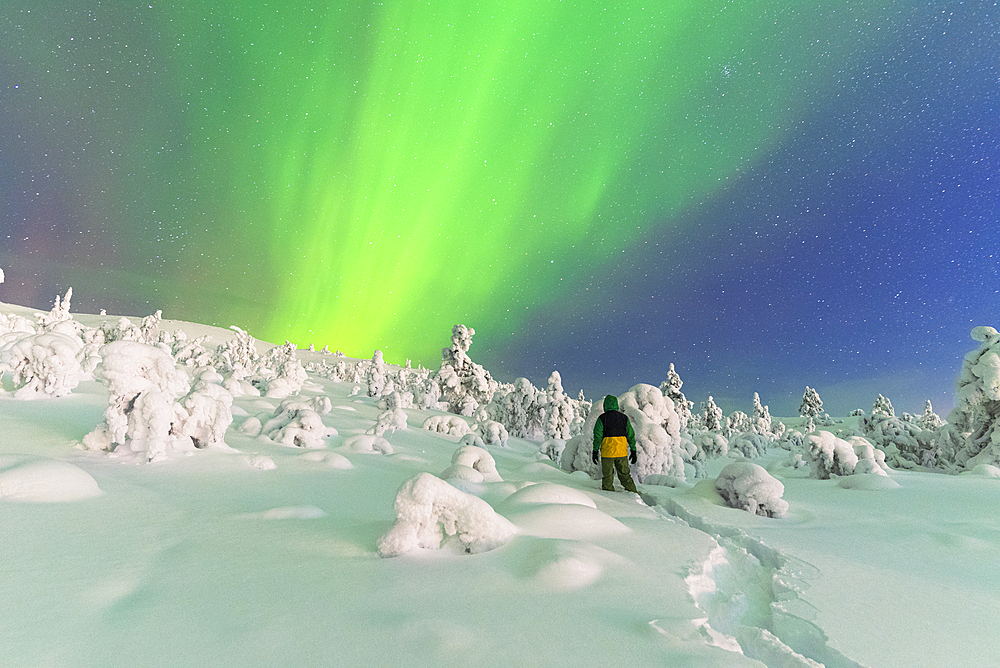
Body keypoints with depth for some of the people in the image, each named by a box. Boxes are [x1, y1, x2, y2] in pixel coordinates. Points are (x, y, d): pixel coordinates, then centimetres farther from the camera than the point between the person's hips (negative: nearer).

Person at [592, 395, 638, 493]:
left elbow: (598, 436, -8)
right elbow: (631, 435, 5)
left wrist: (595, 451, -1)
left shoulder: (602, 418, -6)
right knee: (625, 475, 15)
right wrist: (633, 451, 11)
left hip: (607, 452, -3)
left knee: (607, 477, 8)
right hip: (622, 452, 3)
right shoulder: (624, 417, 3)